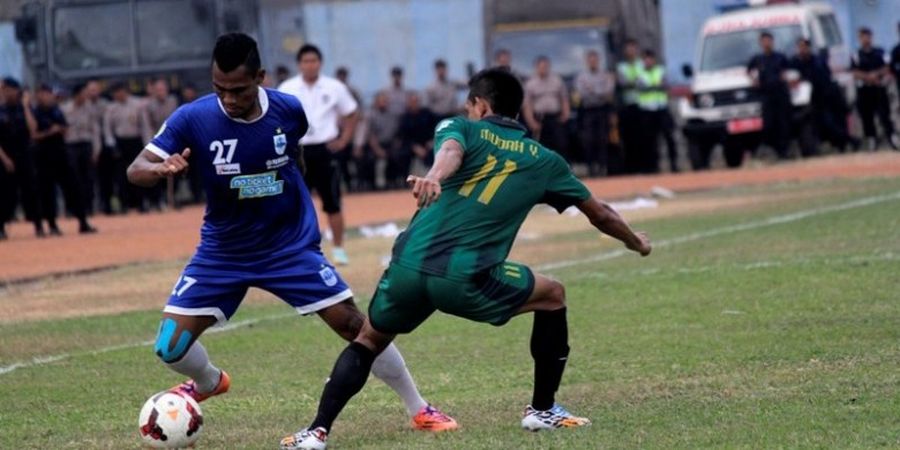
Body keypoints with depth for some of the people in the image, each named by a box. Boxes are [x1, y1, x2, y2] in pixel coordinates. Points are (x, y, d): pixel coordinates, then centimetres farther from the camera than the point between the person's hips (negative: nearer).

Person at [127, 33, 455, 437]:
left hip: (291, 247, 0)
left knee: (354, 323, -7)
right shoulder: (193, 119, -19)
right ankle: (208, 383, 29)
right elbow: (136, 170, -20)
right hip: (222, 252, 0)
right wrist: (163, 169, -41)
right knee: (170, 347, -8)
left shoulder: (289, 111, -13)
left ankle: (418, 409, 9)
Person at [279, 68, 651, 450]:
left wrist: (433, 177, -36)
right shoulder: (543, 161, 18)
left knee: (368, 342, 25)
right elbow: (599, 213, 29)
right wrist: (636, 243, 49)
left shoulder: (459, 129, 14)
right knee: (552, 296, 25)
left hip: (409, 267, 1)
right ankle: (543, 410, 27)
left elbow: (450, 151, -13)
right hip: (466, 280, -1)